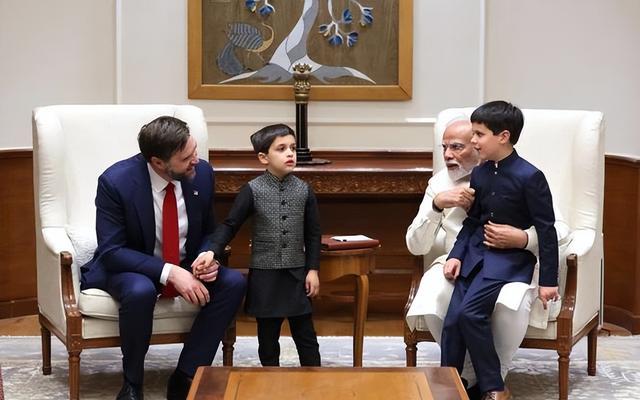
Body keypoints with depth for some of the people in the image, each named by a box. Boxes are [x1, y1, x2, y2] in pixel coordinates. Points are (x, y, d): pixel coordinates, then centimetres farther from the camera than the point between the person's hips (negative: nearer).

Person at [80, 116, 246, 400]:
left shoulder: (202, 173, -10)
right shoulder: (115, 182, -23)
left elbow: (208, 231, 6)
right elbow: (111, 251, -23)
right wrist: (168, 272, -33)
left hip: (186, 266, 5)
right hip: (132, 268, -5)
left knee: (234, 282, -21)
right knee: (140, 291, -38)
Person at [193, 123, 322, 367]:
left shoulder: (304, 190, -1)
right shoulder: (252, 190, -7)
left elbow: (313, 233, 5)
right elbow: (230, 225, -4)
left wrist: (313, 269, 2)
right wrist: (212, 250, -19)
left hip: (297, 273, 1)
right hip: (264, 274, -1)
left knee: (305, 334, 7)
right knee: (268, 336, 10)